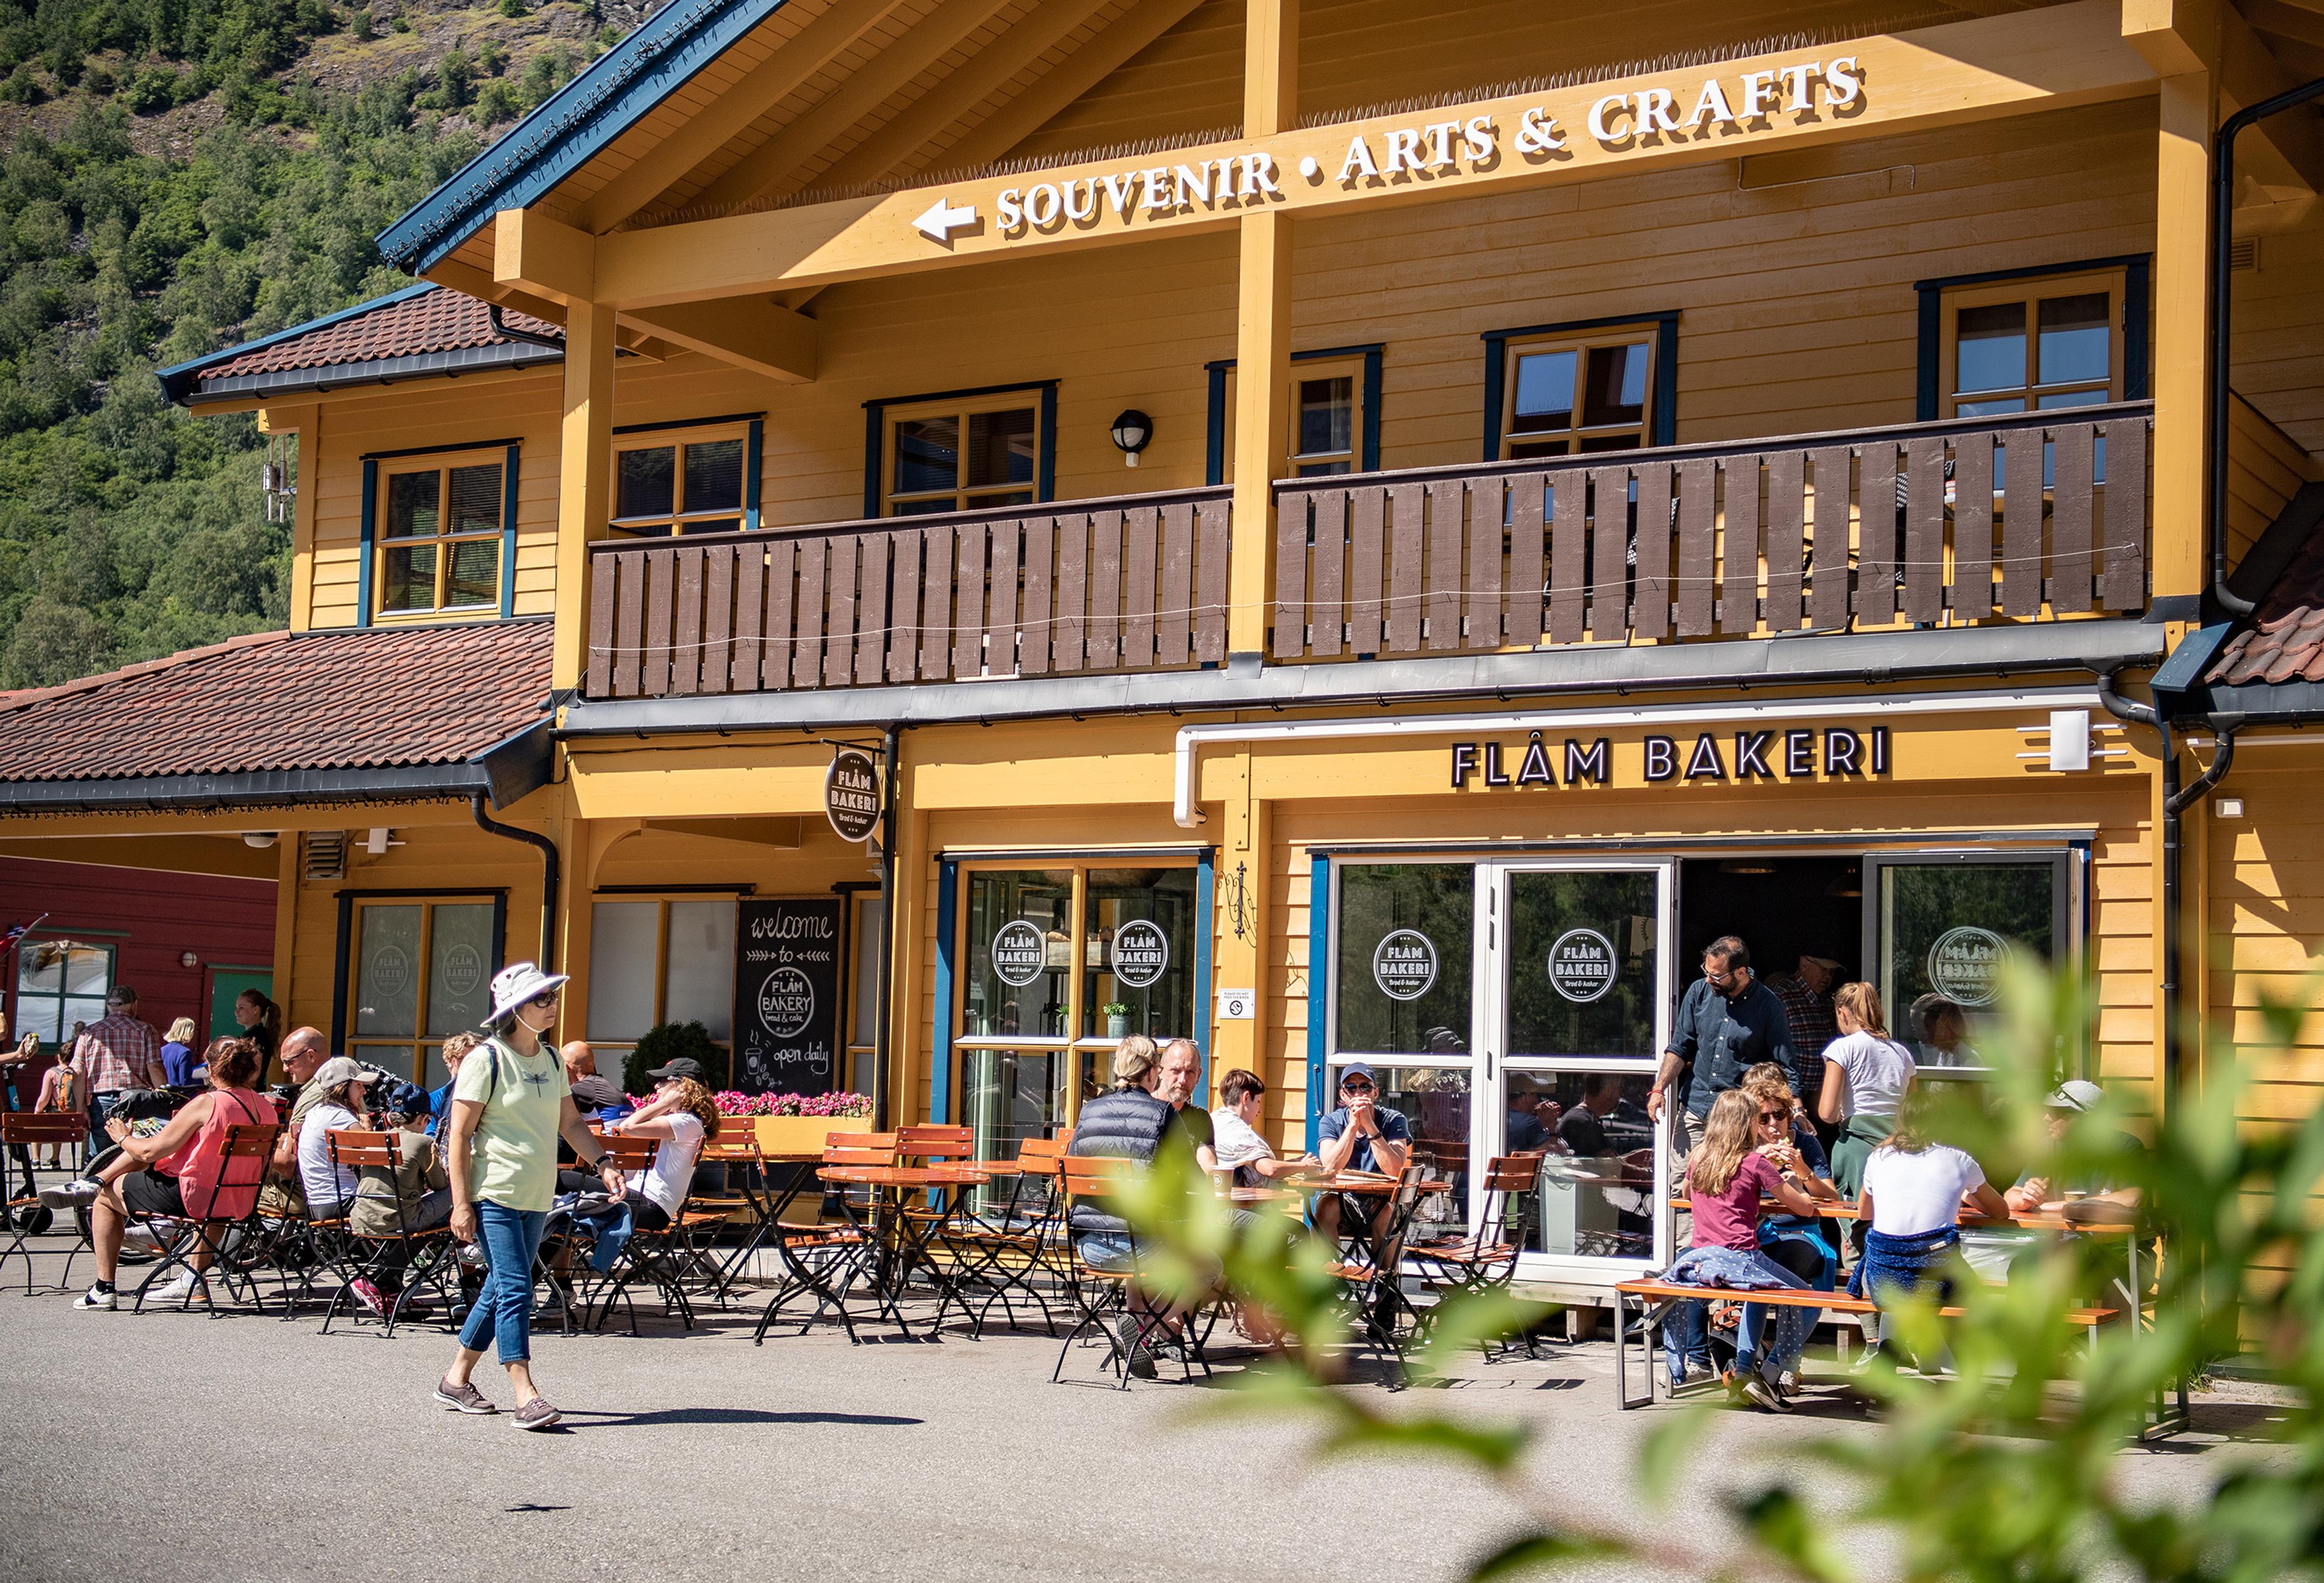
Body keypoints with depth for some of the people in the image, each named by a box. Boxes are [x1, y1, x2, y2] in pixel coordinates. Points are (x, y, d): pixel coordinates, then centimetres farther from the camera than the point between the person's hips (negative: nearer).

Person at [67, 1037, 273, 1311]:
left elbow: (149, 1152, -14)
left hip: (193, 1200, -6)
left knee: (105, 1198, 16)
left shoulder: (206, 1104, -18)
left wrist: (123, 1138, 8)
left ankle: (104, 1289, 18)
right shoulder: (266, 1108, 1)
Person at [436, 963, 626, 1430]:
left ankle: (457, 1378, 25)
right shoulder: (486, 1059, -9)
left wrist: (602, 1164, 4)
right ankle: (525, 1395, -14)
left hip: (537, 1198, 7)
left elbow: (570, 1122, 20)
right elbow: (459, 1134, -10)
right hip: (494, 1194, -7)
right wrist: (461, 1204, -15)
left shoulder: (551, 1060, 12)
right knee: (515, 1289, -13)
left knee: (502, 1289, 12)